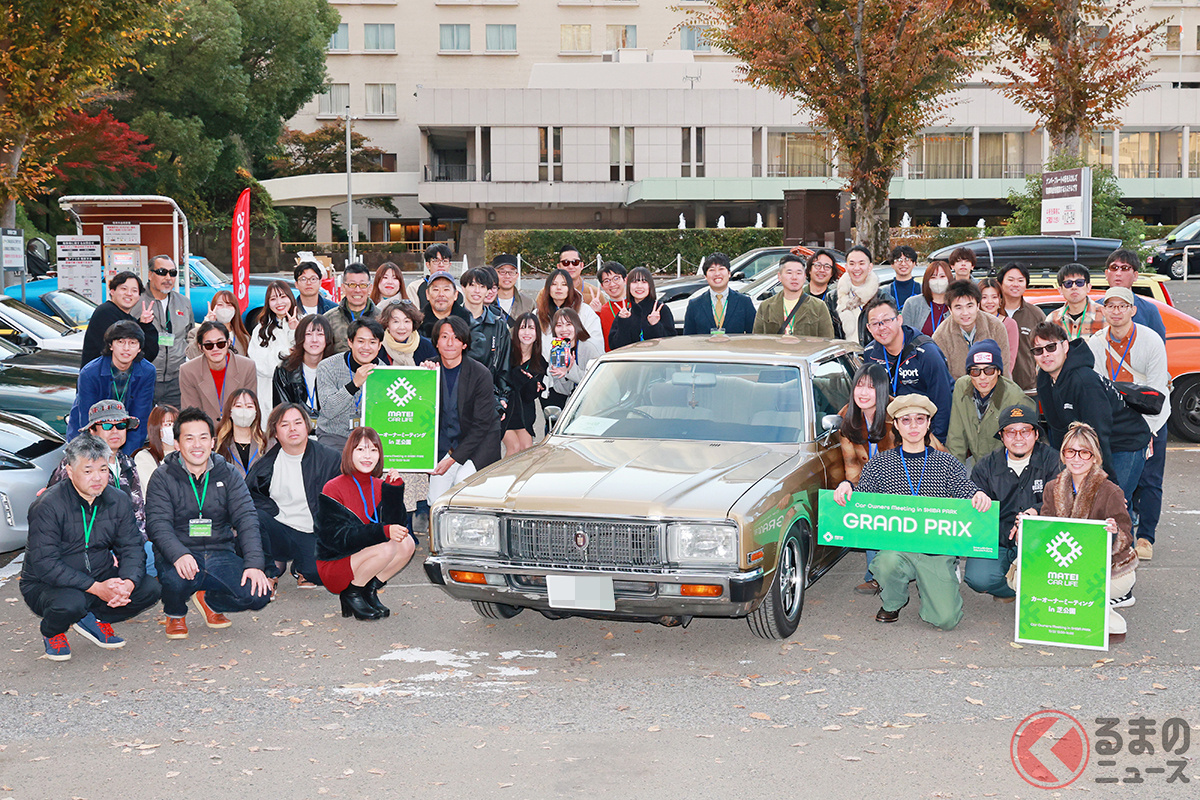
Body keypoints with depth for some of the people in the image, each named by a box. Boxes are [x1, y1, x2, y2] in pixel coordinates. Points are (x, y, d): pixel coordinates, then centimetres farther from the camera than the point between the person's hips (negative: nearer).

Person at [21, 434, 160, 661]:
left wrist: (128, 583, -26)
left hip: (100, 578, 5)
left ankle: (93, 619, 10)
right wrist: (96, 588, -31)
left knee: (150, 589, -16)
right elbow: (45, 564, -24)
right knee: (71, 603, -38)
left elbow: (132, 548, -2)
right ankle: (52, 633, 1)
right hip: (45, 585, -5)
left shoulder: (118, 501, -2)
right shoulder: (48, 506, -19)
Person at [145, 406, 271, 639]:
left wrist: (254, 563, -18)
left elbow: (246, 518, -2)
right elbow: (158, 524, -10)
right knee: (177, 579, -38)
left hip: (221, 554, 3)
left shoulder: (228, 475, 7)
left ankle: (209, 601, 14)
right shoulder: (163, 478, 0)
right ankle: (175, 613, 2)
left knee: (259, 595, -21)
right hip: (179, 556, -2)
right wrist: (179, 555, -31)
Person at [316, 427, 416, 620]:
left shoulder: (379, 487, 5)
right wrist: (383, 532, -33)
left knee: (407, 543, -17)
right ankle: (351, 594, -8)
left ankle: (369, 591, 0)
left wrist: (394, 489, -16)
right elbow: (338, 536, -23)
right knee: (387, 548, -29)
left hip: (363, 557, 6)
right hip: (334, 566, -6)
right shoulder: (333, 488, -14)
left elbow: (396, 525, -6)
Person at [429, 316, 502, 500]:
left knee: (463, 480, -28)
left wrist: (453, 458, -20)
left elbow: (482, 424, -14)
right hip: (443, 443, 3)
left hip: (479, 442, -3)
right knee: (435, 500, -9)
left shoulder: (481, 374, -14)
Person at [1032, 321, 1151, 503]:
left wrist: (1110, 484, -27)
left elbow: (1098, 433, -29)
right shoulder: (1044, 379, -3)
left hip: (1126, 444, -8)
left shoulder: (1085, 381, -29)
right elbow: (1057, 428, 9)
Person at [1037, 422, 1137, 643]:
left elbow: (1126, 539, -15)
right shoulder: (1053, 489, 2)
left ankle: (1113, 625, -7)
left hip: (1113, 570, -6)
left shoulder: (1110, 492, -13)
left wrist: (1114, 534, -39)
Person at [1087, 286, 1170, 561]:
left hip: (1151, 418, -3)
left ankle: (1146, 537, 8)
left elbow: (1157, 391, -14)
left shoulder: (1151, 341, -15)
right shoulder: (1095, 343, -4)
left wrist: (1147, 430, -17)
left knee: (1148, 479, -2)